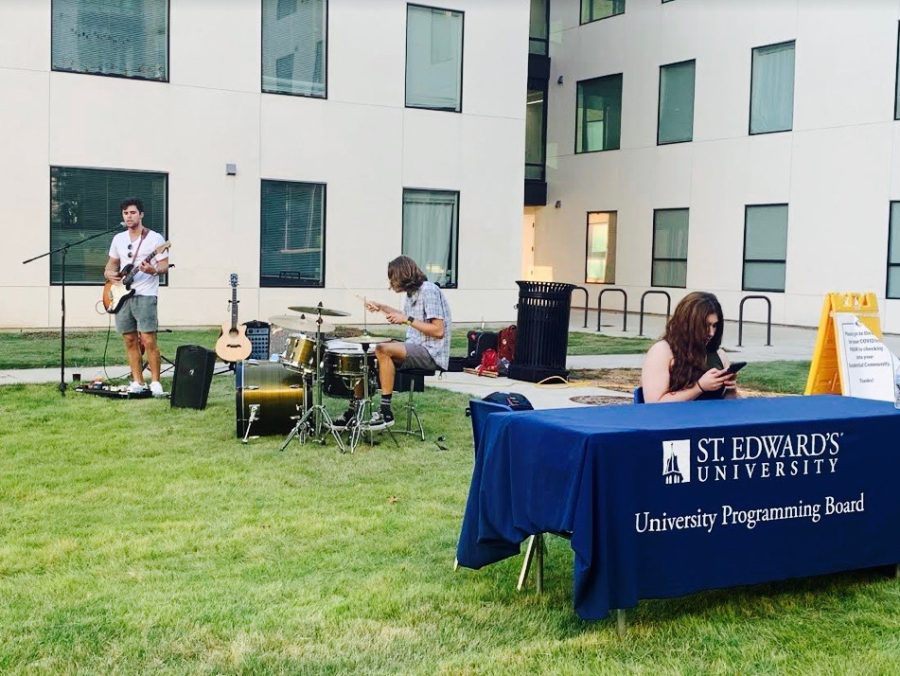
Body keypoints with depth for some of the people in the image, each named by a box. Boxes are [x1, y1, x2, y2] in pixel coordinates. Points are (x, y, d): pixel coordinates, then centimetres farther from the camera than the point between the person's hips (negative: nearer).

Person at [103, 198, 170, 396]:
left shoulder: (155, 238, -2)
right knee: (130, 340, 7)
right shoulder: (118, 239, 15)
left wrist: (154, 270, -24)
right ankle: (138, 382, 14)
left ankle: (155, 382, -4)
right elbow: (111, 265, 23)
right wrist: (110, 274, 0)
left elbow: (164, 265, -3)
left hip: (145, 295, -6)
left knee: (148, 340, -12)